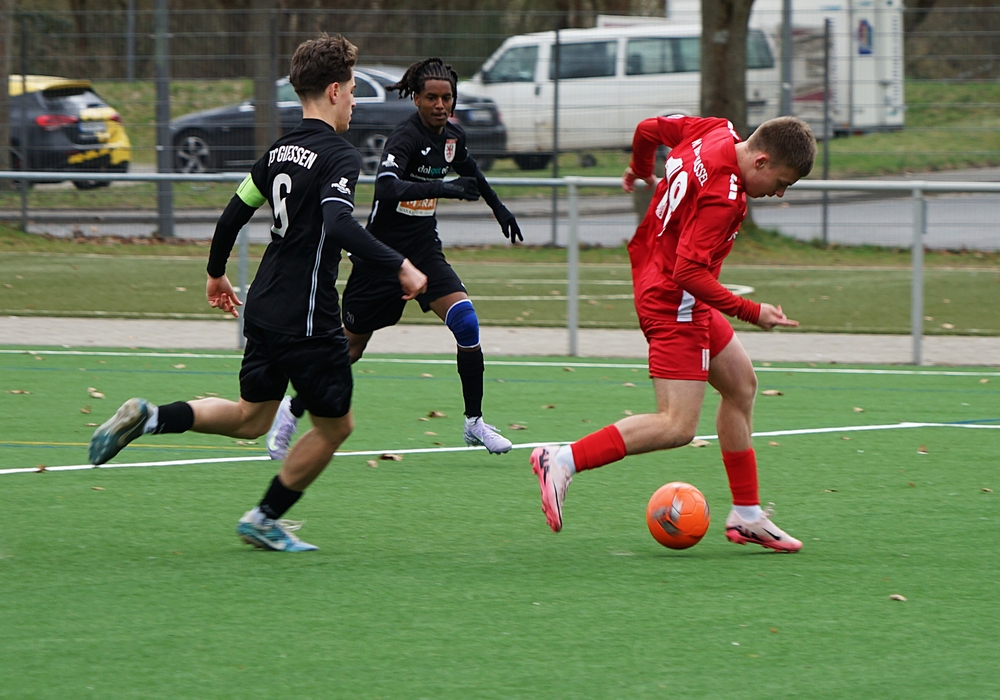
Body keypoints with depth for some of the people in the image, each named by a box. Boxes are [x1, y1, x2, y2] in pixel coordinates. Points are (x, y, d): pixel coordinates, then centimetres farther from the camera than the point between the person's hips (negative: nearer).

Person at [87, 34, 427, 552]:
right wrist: (399, 267, -29)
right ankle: (265, 519, 15)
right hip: (308, 320, -8)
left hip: (264, 309, 8)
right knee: (334, 426, 9)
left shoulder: (279, 150, 10)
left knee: (250, 420, 19)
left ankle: (147, 418, 3)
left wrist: (217, 273, 31)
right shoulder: (339, 157, -15)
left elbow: (235, 212, 16)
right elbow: (340, 226, -31)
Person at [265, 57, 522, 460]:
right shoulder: (406, 137, -21)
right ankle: (292, 411, 26)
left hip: (424, 251, 6)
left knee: (465, 321, -16)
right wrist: (444, 189, -49)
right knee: (351, 346, 5)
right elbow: (386, 188, -40)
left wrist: (497, 206, 34)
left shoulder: (452, 136, 2)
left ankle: (474, 423, -5)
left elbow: (468, 169, 28)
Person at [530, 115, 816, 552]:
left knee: (740, 384, 17)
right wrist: (750, 312, -22)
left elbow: (649, 129, 16)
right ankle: (563, 461, -15)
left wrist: (640, 170, 37)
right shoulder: (723, 196, -26)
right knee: (676, 427, -15)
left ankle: (746, 516, 23)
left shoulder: (717, 133, -1)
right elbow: (689, 273, -30)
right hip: (675, 303, -11)